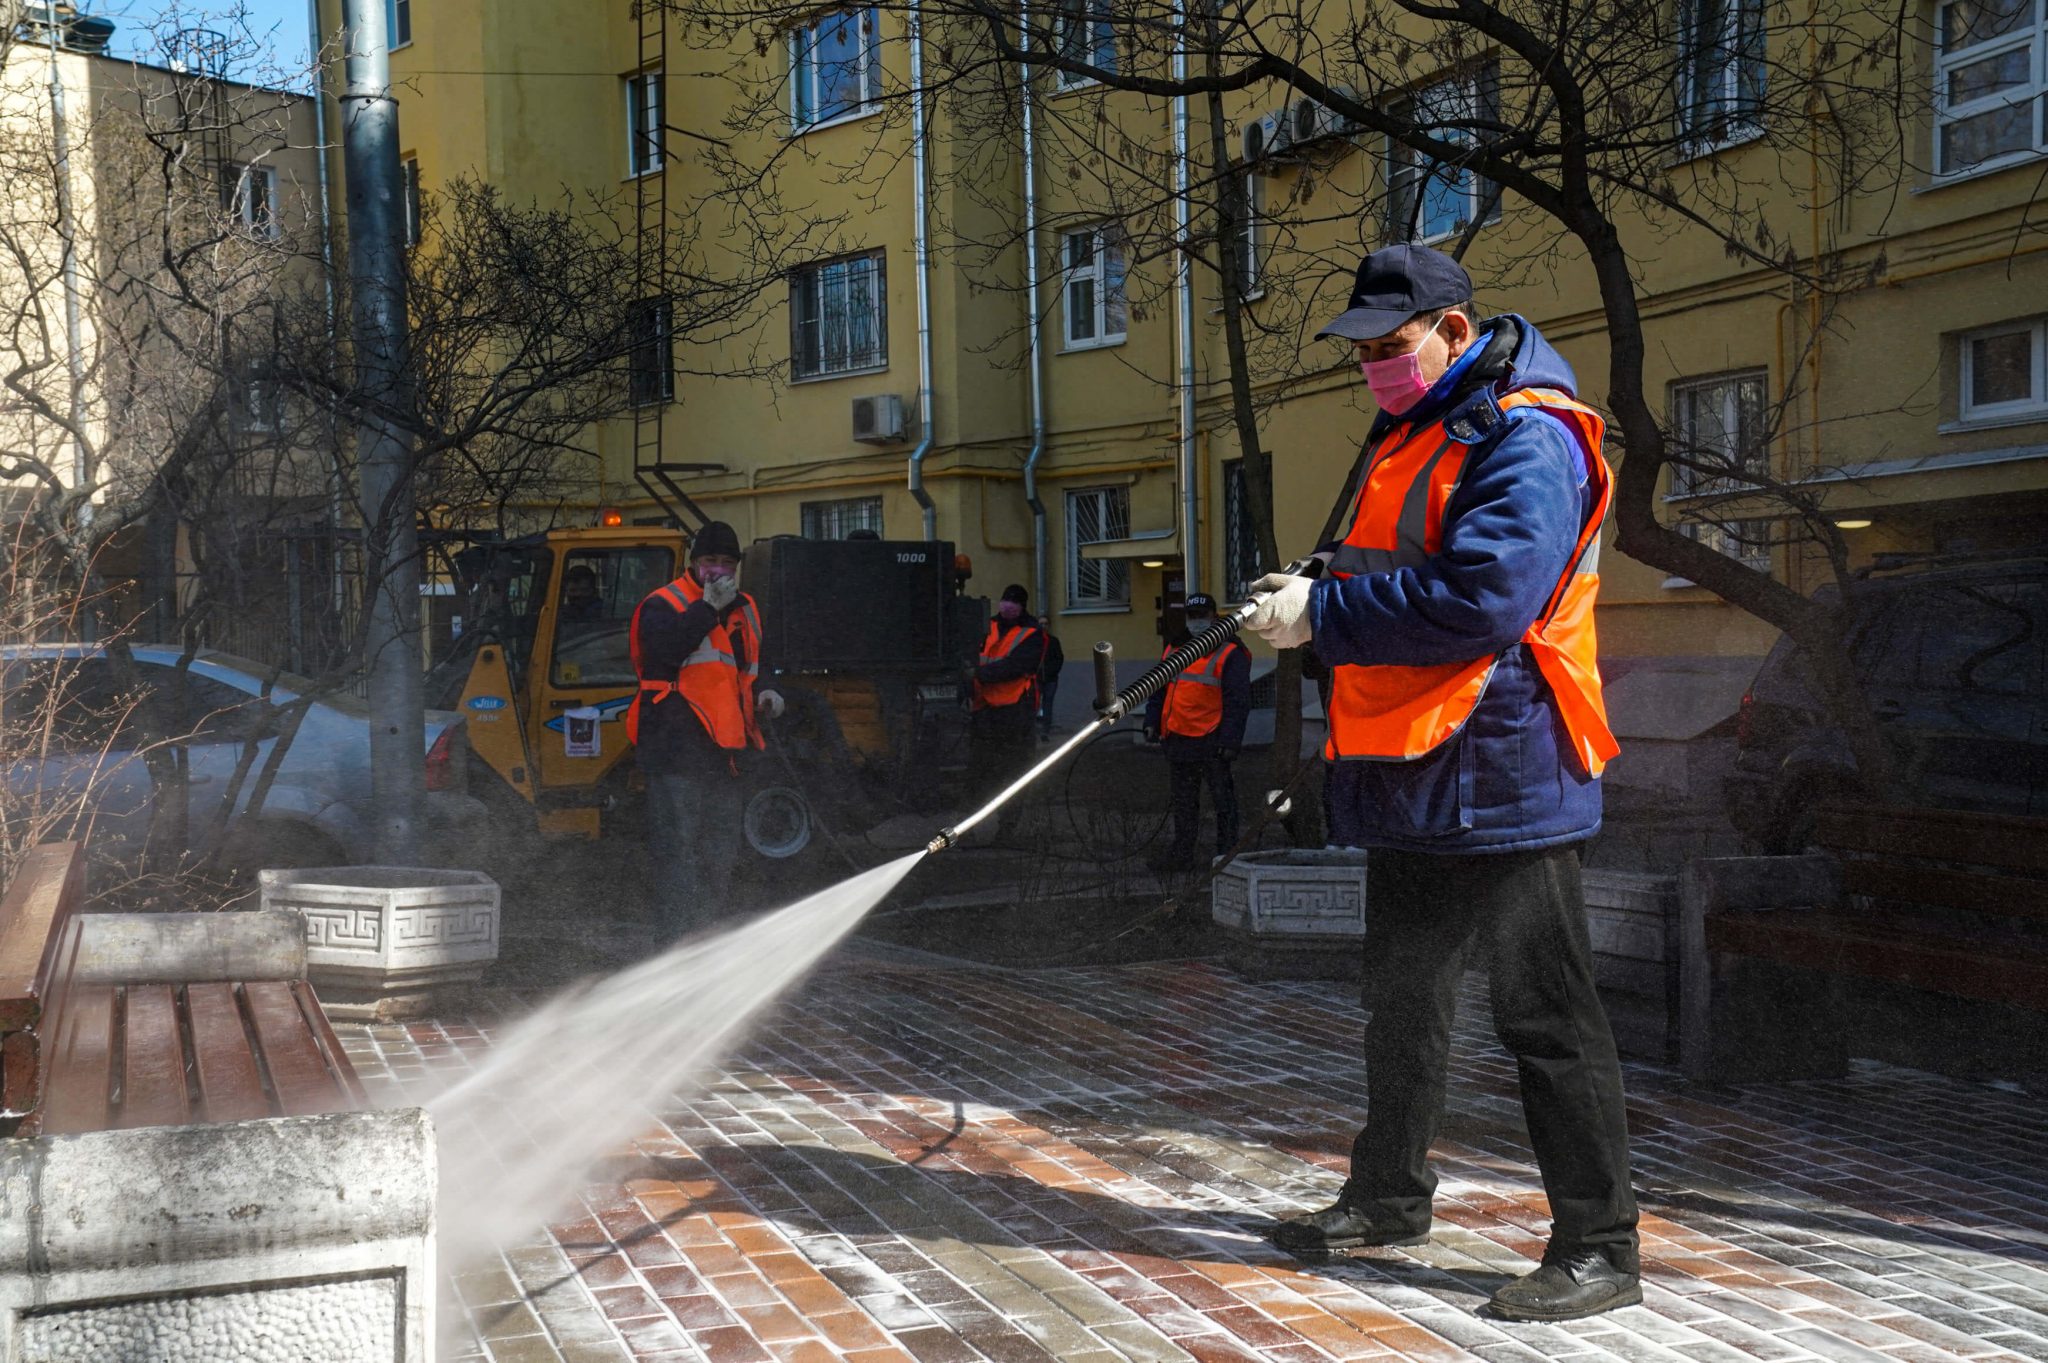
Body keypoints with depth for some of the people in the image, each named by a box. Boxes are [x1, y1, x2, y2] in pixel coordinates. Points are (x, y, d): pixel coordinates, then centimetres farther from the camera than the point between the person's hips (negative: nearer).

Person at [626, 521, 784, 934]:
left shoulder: (743, 609, 18)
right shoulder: (665, 604, -5)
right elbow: (662, 649, -26)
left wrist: (761, 697, 12)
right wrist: (708, 607, -22)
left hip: (722, 751, 8)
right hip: (675, 749, -8)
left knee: (721, 854, 14)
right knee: (678, 849, -8)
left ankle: (709, 931, 25)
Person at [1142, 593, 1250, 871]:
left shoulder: (1230, 654, -5)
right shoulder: (1173, 649, 14)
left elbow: (1238, 702, -8)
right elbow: (1159, 690, 22)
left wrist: (1231, 740, -14)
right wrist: (1152, 721, 12)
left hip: (1211, 742, -6)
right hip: (1176, 740, 6)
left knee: (1223, 800, 1)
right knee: (1182, 801, 13)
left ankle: (1227, 851, 9)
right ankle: (1181, 853, 21)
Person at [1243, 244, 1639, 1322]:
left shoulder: (1526, 436, -14)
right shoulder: (1407, 434, 17)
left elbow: (1482, 597, -26)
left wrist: (1324, 613, -19)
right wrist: (1300, 605, 4)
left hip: (1498, 775, -10)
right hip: (1409, 775, 10)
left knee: (1545, 1013, -3)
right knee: (1402, 994, 19)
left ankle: (1599, 1250, 8)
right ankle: (1389, 1198, 34)